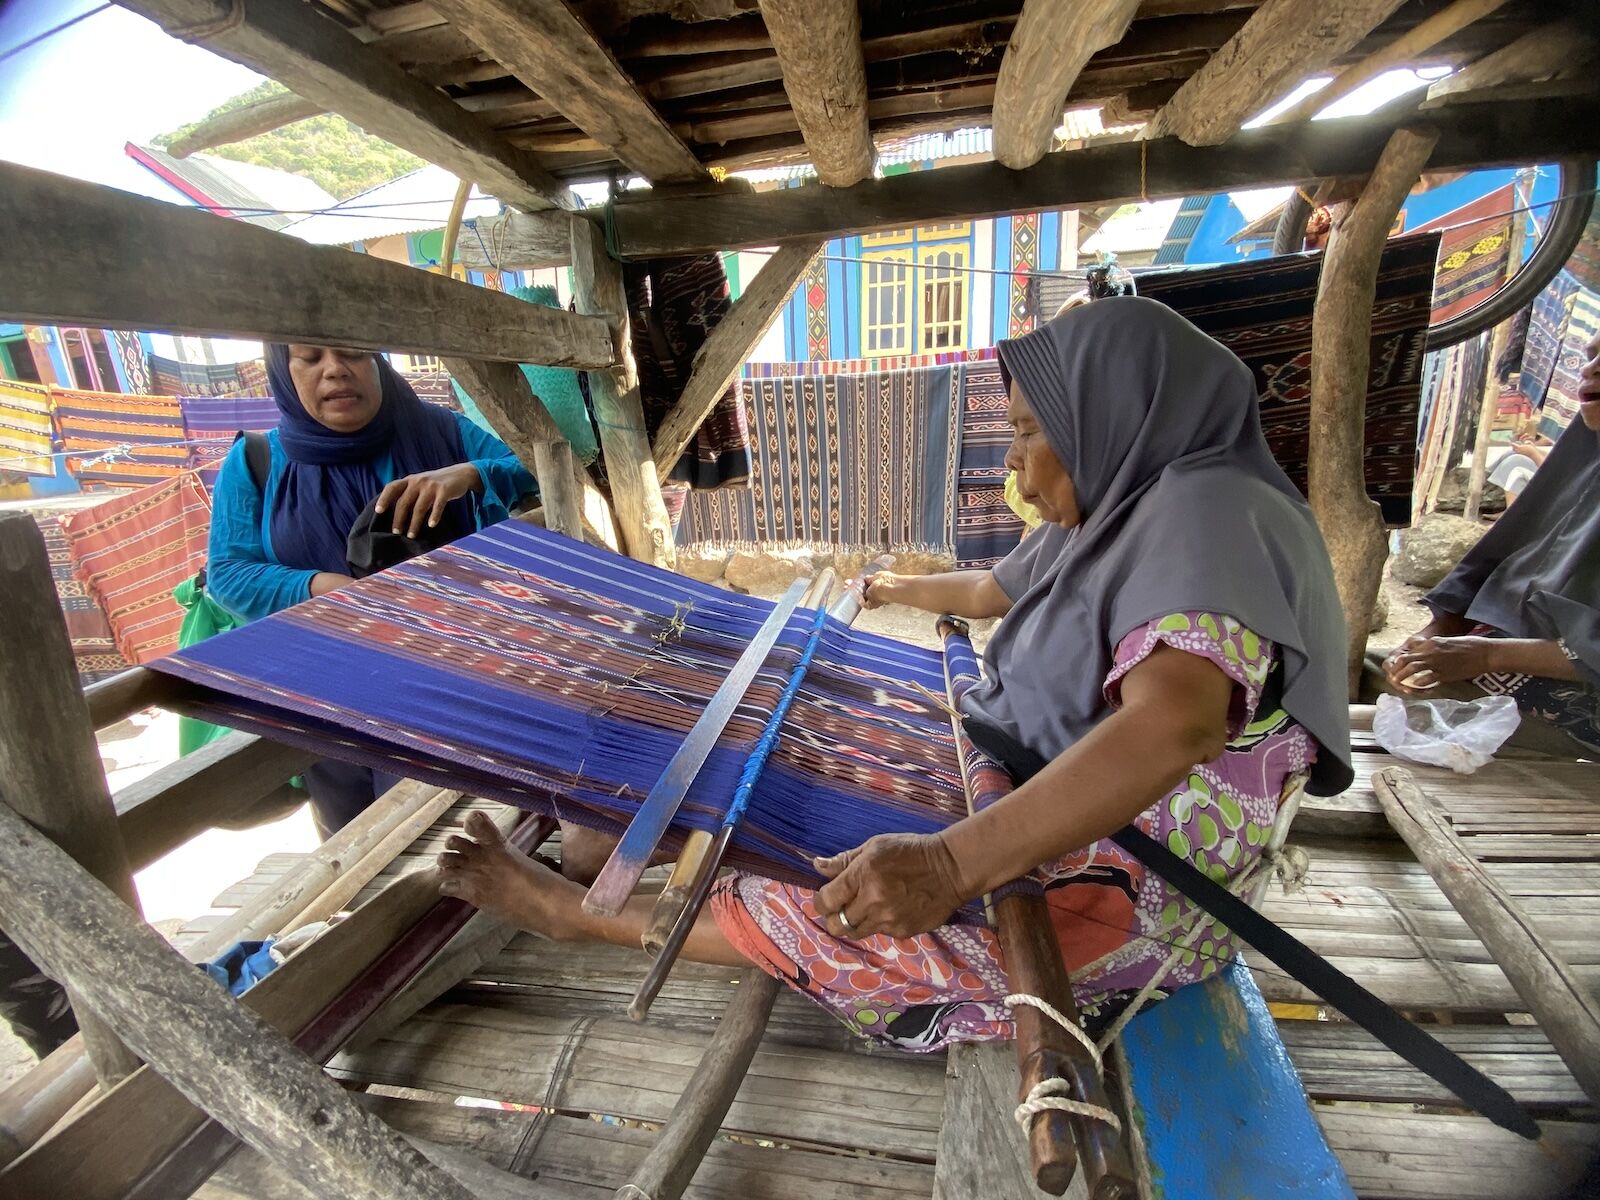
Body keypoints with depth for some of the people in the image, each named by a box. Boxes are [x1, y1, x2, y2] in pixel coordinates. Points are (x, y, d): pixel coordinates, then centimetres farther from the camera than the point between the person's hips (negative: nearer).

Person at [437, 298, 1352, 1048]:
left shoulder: (1206, 514, -22)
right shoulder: (1112, 517, 7)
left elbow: (1173, 724, -39)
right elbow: (993, 591, 24)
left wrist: (951, 865, -47)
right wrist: (891, 592, 40)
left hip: (1131, 884, -8)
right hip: (1053, 806, 9)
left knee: (834, 914, -13)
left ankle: (579, 912, 3)